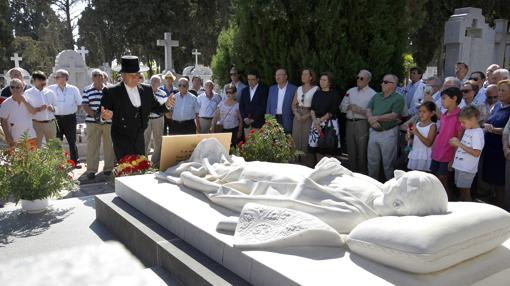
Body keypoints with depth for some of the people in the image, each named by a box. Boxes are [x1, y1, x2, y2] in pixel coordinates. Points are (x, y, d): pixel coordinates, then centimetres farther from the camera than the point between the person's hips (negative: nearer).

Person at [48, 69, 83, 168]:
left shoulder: (73, 89, 4)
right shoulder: (50, 89, 1)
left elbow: (79, 103, 11)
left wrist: (73, 111, 4)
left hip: (70, 118, 0)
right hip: (56, 118, 0)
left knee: (72, 141, 6)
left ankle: (75, 162, 15)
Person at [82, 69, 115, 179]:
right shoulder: (87, 90, 7)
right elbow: (85, 106, 2)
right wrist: (94, 114, -14)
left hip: (109, 121, 1)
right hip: (92, 122, -1)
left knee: (109, 145, 6)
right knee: (92, 146, -1)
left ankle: (109, 168, 17)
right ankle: (91, 170, 4)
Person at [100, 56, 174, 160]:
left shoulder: (146, 90, 5)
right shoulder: (112, 92, -8)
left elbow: (156, 108, 11)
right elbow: (102, 112, -6)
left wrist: (167, 105, -10)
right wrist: (105, 116, -29)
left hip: (140, 139, 5)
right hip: (122, 140, -5)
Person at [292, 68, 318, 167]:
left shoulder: (316, 89, -3)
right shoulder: (299, 89, 13)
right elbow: (293, 104, 14)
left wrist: (307, 116, -15)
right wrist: (297, 114, -4)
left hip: (309, 117, -5)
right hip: (298, 117, 5)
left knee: (307, 141, -5)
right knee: (296, 140, 3)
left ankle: (308, 166, 4)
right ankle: (297, 164, 11)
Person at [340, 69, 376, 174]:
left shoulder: (372, 94, -2)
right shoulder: (350, 91, 15)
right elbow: (342, 107, 13)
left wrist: (361, 111, -18)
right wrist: (349, 107, -6)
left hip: (362, 124, -5)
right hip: (349, 123, 5)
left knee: (362, 152, -2)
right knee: (351, 151, 12)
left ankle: (362, 174, 8)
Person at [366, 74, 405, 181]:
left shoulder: (398, 98, -5)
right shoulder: (376, 96, 14)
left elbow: (394, 115, -15)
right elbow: (368, 110, 5)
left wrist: (376, 118, -15)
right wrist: (371, 120, -14)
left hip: (388, 133, -6)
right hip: (374, 132, 6)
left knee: (388, 163, 1)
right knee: (372, 161, 13)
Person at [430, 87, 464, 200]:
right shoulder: (443, 115, 10)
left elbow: (459, 139, -13)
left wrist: (454, 159, -14)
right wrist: (433, 149, 13)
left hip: (447, 157, -7)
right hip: (436, 154, 7)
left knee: (442, 183, -2)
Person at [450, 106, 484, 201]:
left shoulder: (477, 133, -16)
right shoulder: (467, 130, 10)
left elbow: (476, 153, -24)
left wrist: (459, 144, -23)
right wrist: (456, 143, 3)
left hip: (467, 169, -8)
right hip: (459, 166, 8)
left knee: (465, 193, 1)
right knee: (461, 191, 16)